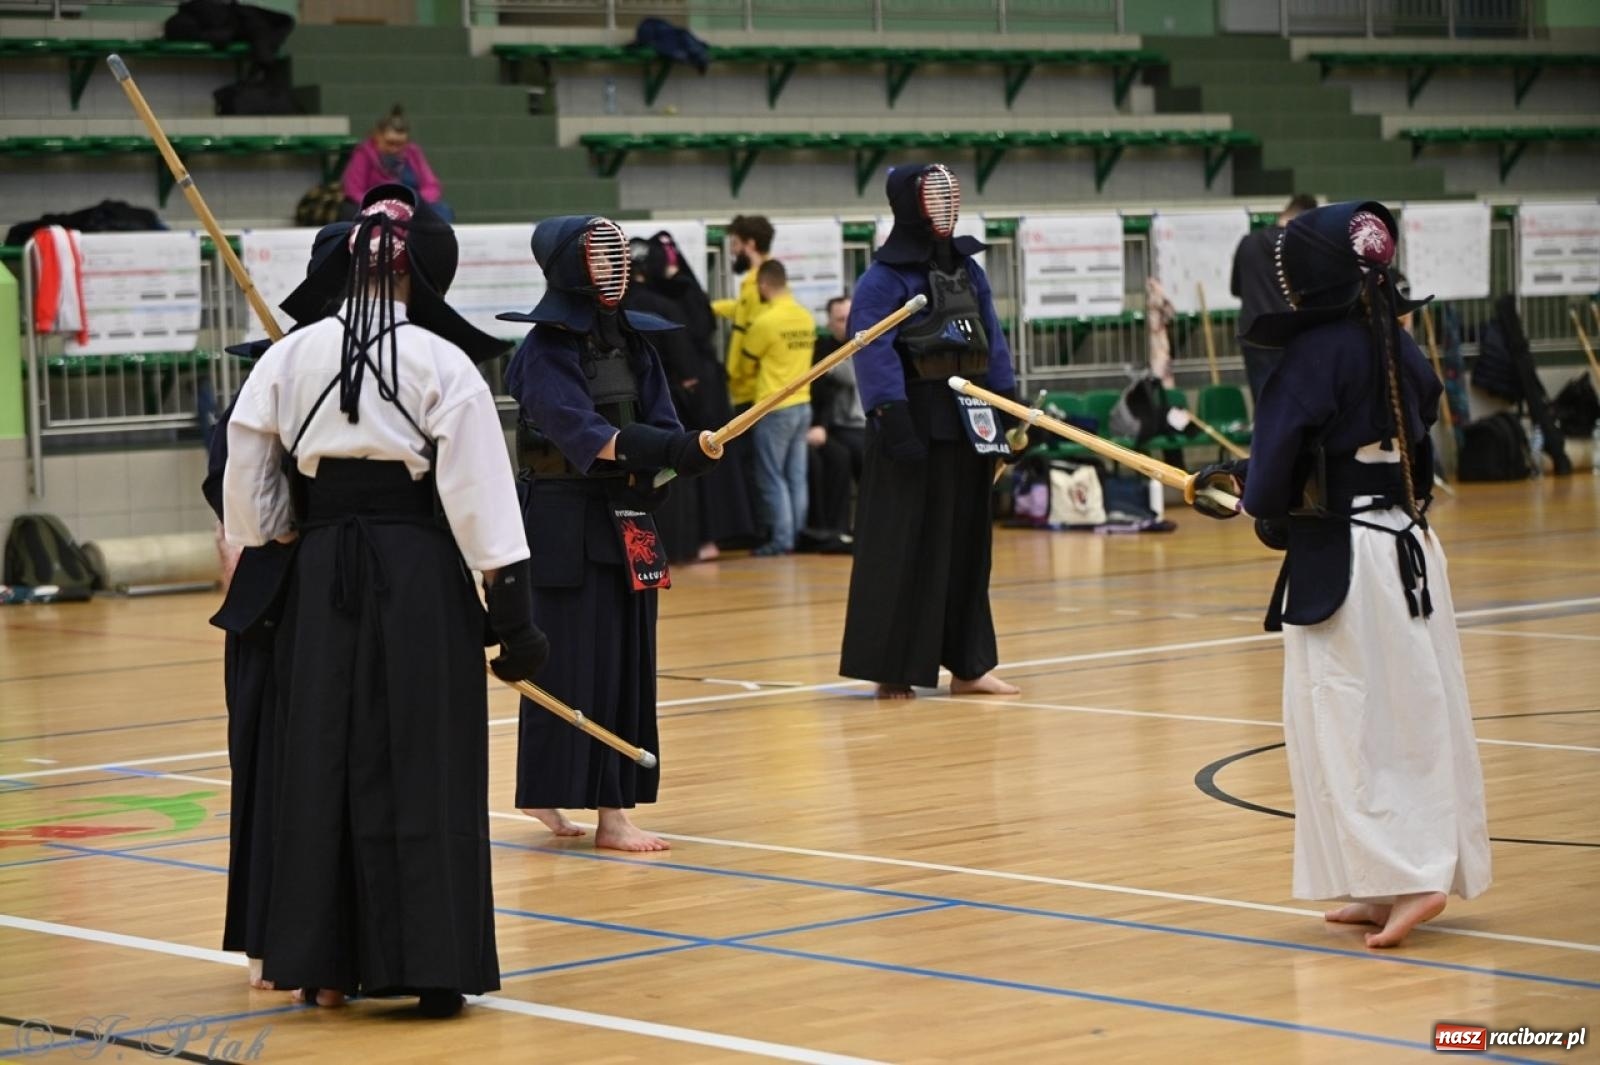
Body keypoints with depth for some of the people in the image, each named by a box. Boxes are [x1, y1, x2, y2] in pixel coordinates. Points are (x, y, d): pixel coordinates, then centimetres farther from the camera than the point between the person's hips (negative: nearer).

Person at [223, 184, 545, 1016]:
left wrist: (268, 556, 21)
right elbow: (480, 494, -8)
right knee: (424, 767, 3)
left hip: (321, 575, 3)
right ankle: (432, 965, 4)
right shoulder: (443, 363, -8)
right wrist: (512, 611, -5)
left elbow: (246, 481, 5)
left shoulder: (288, 358, 2)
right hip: (420, 575, -3)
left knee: (322, 762, 11)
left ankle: (324, 965, 16)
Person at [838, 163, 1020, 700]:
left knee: (967, 544, 10)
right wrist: (892, 417, -25)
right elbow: (874, 353, -17)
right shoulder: (883, 280, -9)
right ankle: (891, 667, 1)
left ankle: (968, 664, 16)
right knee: (904, 548, -5)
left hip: (968, 424, 7)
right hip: (916, 425, -7)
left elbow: (993, 342, 15)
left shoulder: (967, 269, 13)